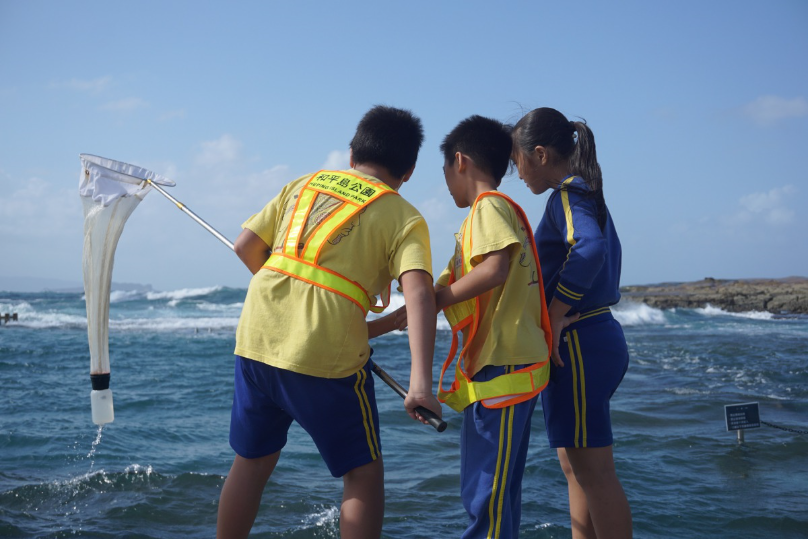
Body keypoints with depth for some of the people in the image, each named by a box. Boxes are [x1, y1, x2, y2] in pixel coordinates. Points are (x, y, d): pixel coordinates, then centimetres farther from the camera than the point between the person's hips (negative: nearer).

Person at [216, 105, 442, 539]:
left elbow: (246, 246, 17)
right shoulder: (404, 218, 3)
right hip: (327, 355, -4)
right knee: (364, 473, 11)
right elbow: (419, 294, -14)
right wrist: (420, 382, -22)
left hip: (257, 337, 5)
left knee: (251, 462, 21)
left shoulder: (304, 184, 16)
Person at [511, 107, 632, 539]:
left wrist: (553, 320, -25)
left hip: (578, 343, -10)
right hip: (596, 337, 10)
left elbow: (589, 249, -31)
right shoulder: (587, 195, 17)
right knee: (575, 467, 16)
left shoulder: (568, 194, -12)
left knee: (593, 471, -4)